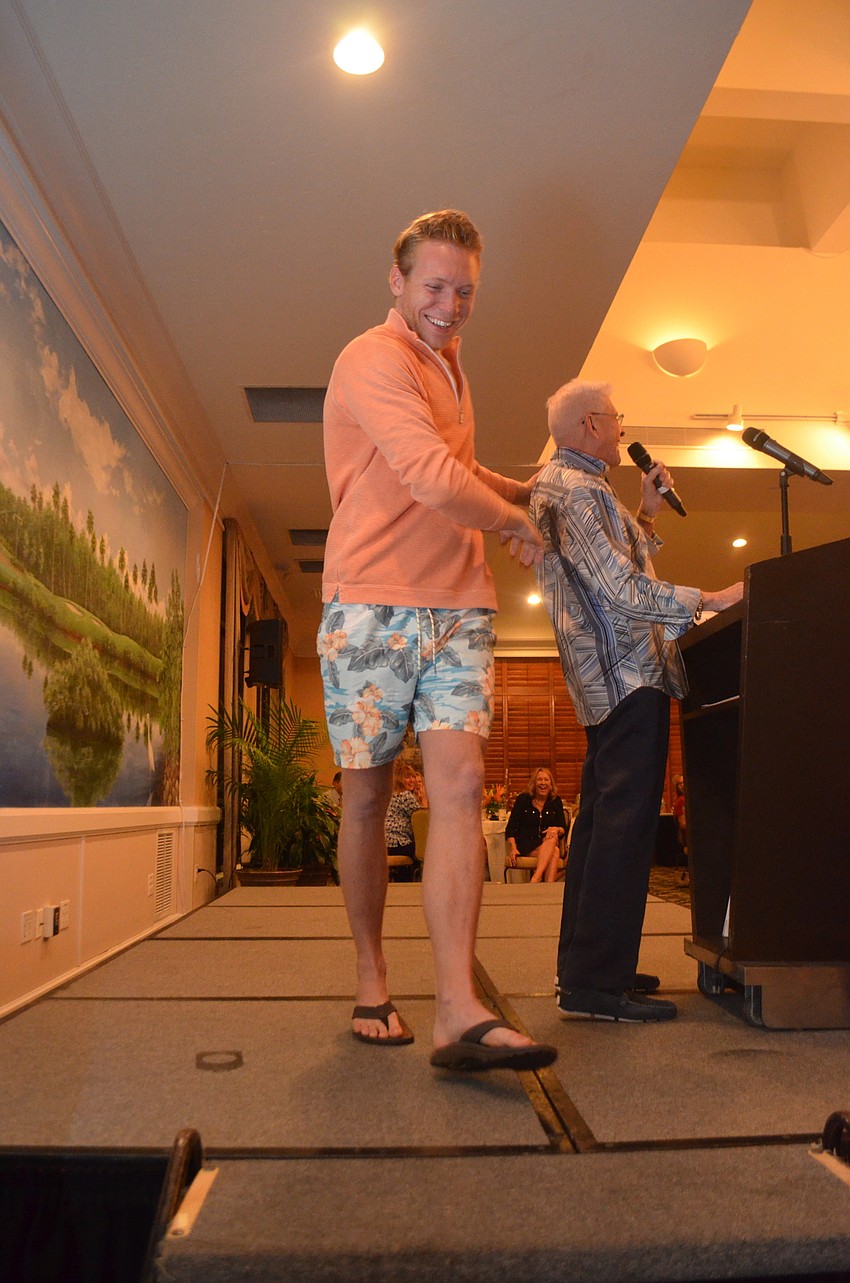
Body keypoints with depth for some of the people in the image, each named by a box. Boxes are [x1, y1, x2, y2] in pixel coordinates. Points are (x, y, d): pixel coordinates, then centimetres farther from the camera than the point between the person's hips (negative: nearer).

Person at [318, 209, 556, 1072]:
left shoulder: (445, 363, 21)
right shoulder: (375, 361, -8)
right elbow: (436, 482, -22)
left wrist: (524, 490, 25)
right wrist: (517, 524, -5)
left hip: (458, 609, 7)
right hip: (373, 606, -6)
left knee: (459, 784, -9)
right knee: (367, 797, 5)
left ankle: (458, 1014, -10)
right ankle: (371, 982, 22)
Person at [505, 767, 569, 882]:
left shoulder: (556, 802, 13)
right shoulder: (523, 799, 5)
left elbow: (563, 829, 9)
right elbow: (510, 828, 1)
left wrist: (556, 829, -17)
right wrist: (513, 848, -16)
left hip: (548, 843, 3)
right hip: (525, 846, -2)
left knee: (553, 837, -35)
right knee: (554, 851, -32)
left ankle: (535, 878, -46)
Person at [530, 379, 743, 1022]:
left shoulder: (562, 483, 22)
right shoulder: (577, 489, -12)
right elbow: (623, 591, -21)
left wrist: (646, 510, 16)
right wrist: (709, 599, -15)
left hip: (609, 679, 11)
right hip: (628, 675, -11)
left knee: (604, 818, 14)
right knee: (625, 822, -12)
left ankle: (585, 964, 22)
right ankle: (598, 981, -9)